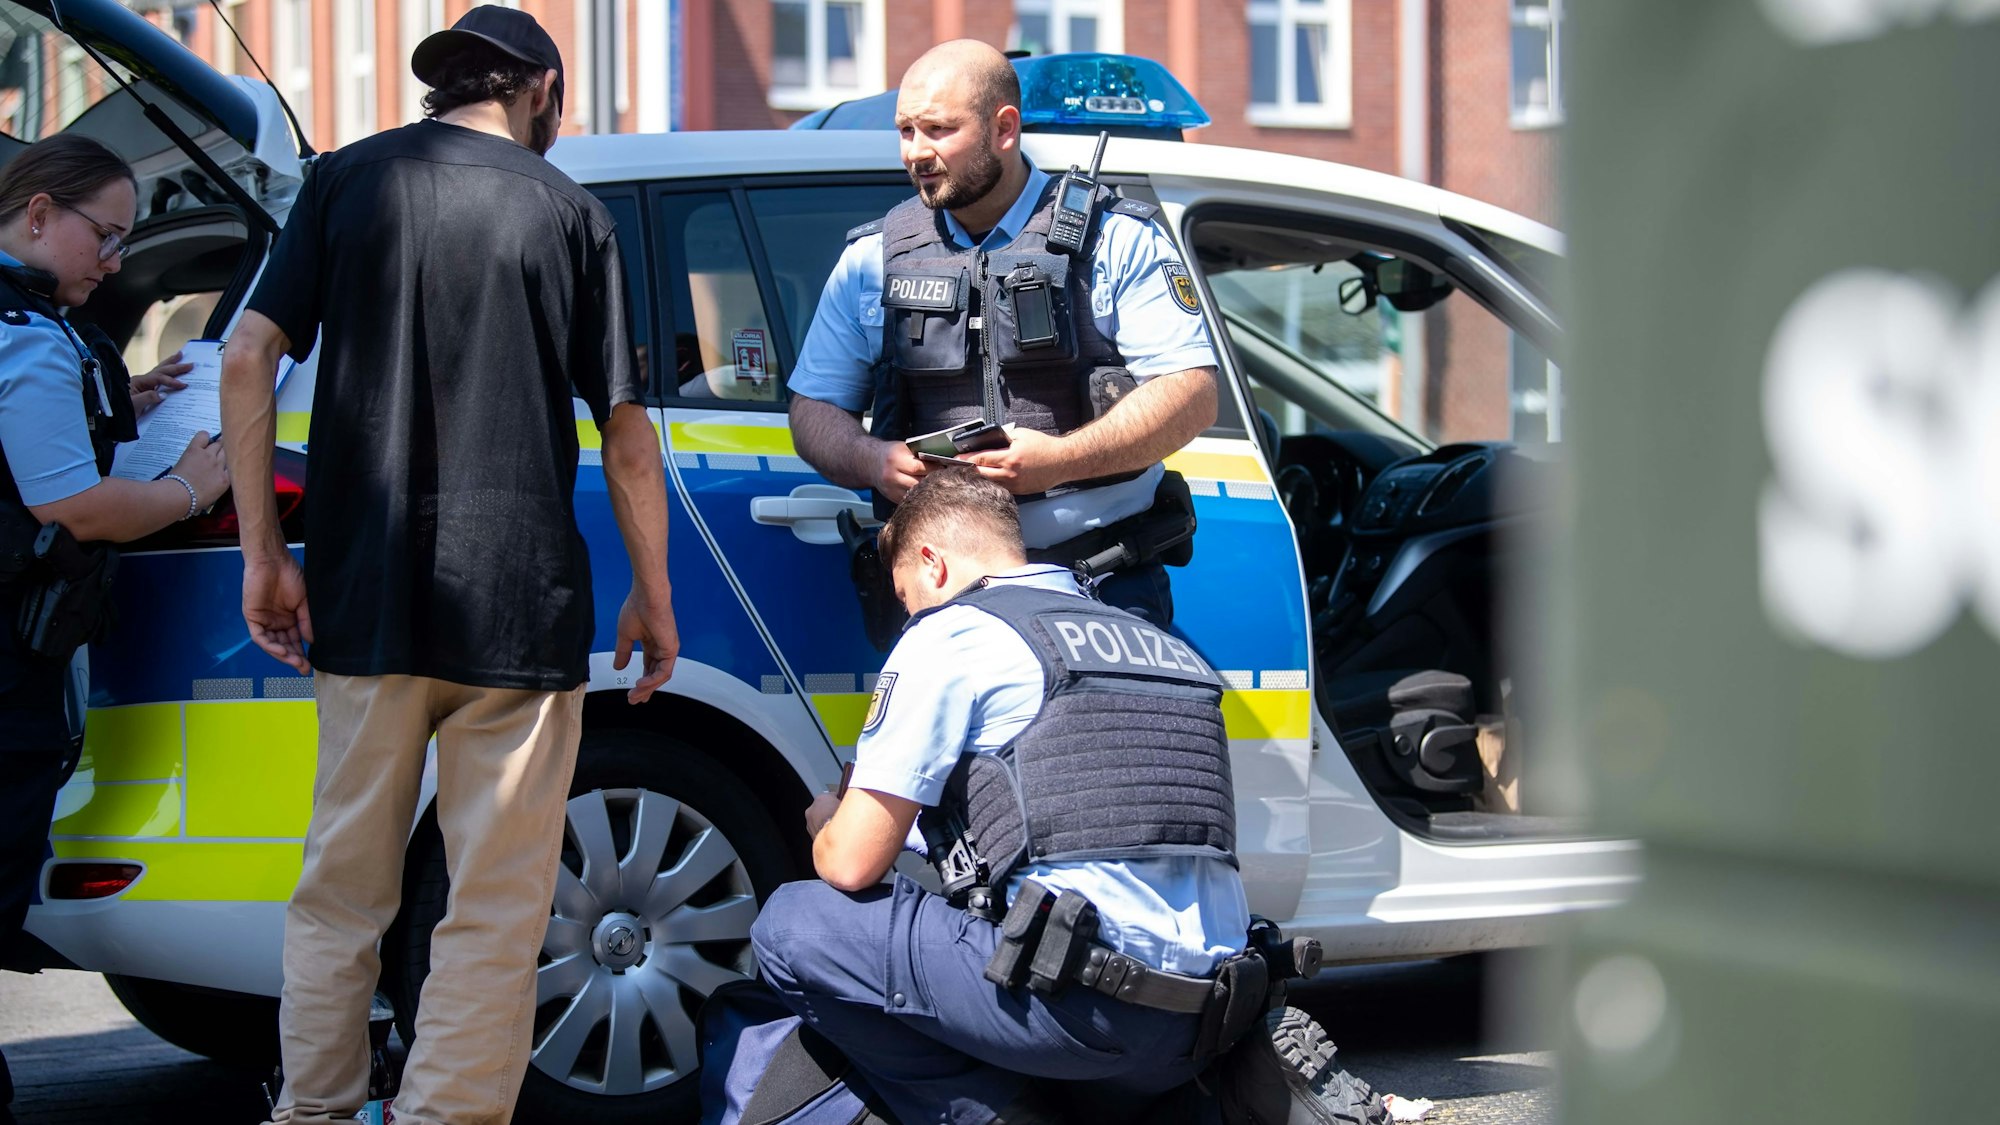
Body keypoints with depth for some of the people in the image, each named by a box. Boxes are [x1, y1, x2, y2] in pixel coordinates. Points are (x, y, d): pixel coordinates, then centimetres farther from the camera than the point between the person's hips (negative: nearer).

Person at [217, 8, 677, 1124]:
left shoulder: (348, 180, 8)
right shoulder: (569, 210, 3)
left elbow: (251, 356, -2)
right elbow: (627, 433, 2)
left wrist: (264, 550, 3)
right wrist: (653, 595, 12)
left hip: (367, 601, 2)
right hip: (518, 603, -2)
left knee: (341, 890, 14)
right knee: (495, 910, 2)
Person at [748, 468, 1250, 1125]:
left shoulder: (950, 634, 2)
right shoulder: (1163, 646, 23)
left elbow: (850, 865, 0)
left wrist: (827, 824, 25)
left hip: (1085, 1009, -7)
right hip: (1204, 1025, 7)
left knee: (792, 929, 4)